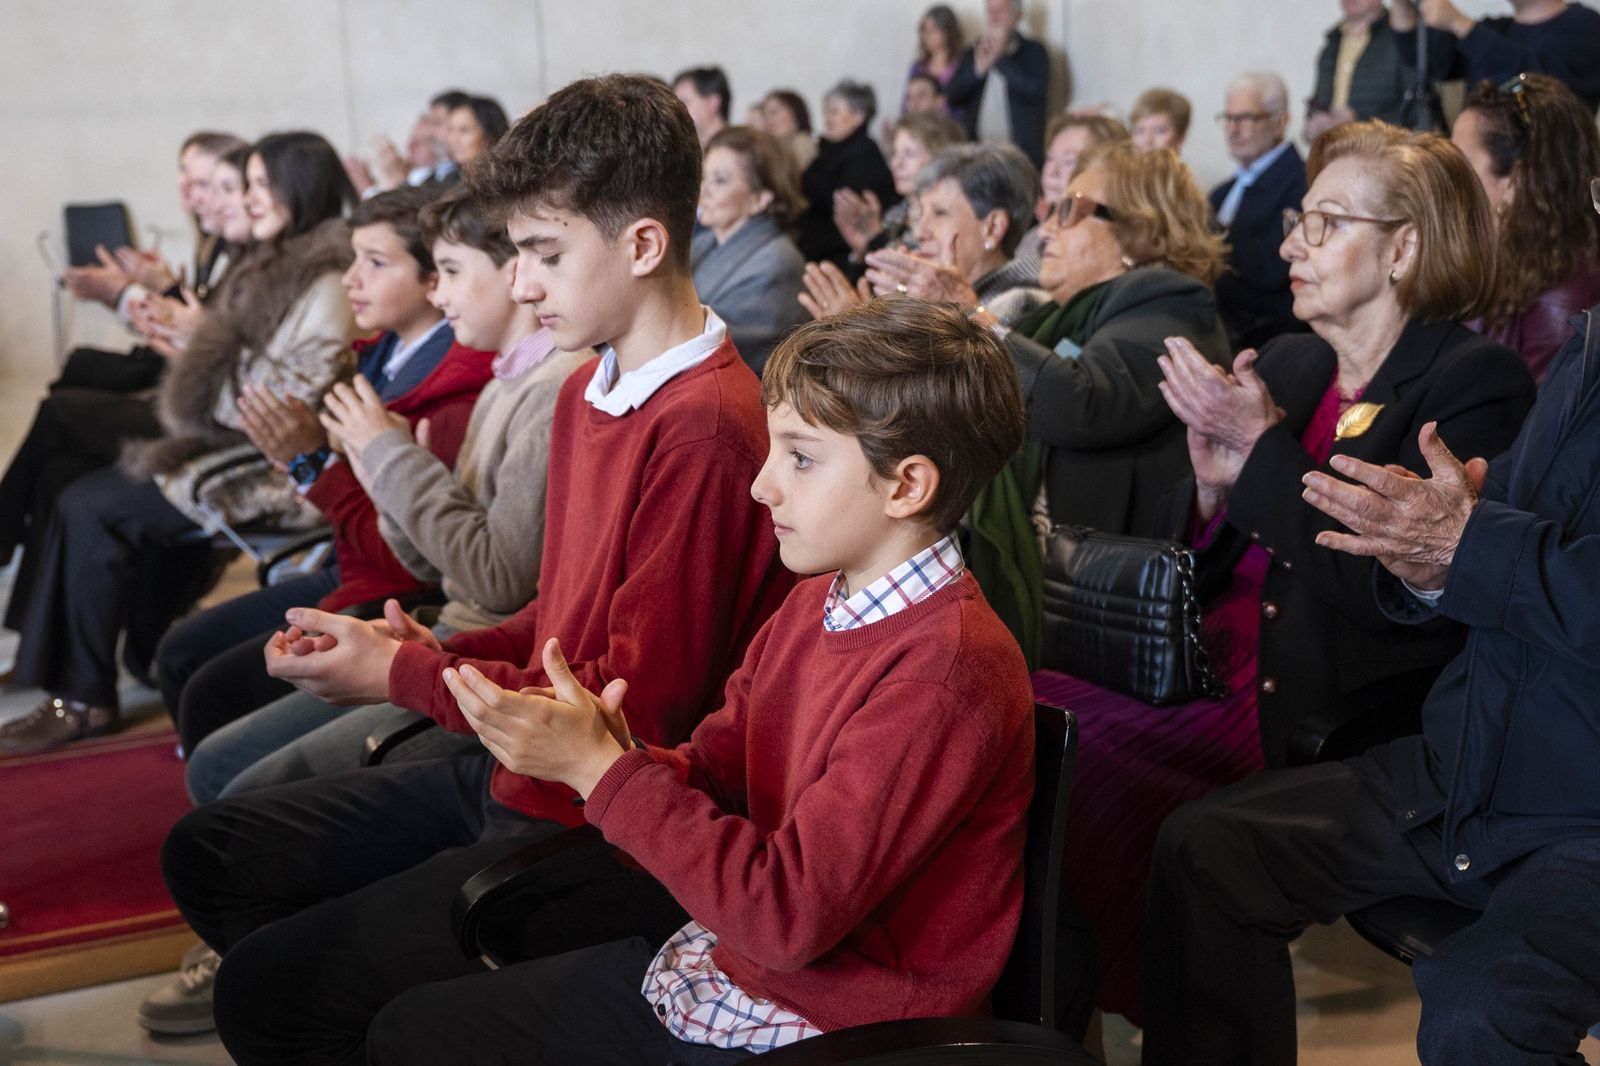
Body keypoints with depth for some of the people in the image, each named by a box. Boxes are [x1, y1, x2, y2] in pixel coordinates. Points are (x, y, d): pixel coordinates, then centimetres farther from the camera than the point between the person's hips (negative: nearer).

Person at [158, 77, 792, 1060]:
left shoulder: (706, 425, -22)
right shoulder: (588, 391, 9)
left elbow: (643, 695, -21)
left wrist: (404, 676, -14)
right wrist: (442, 654, -1)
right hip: (520, 773, 10)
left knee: (268, 986, -17)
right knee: (209, 852, 13)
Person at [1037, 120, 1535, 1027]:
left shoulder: (1475, 383, -3)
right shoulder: (1287, 364, 17)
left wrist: (1264, 448, -12)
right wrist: (1213, 483, -3)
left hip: (1324, 730, -6)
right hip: (1206, 694, 7)